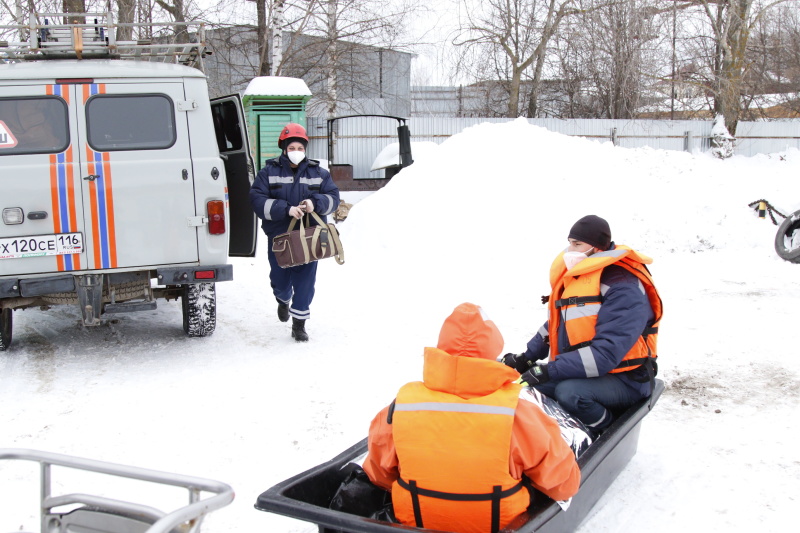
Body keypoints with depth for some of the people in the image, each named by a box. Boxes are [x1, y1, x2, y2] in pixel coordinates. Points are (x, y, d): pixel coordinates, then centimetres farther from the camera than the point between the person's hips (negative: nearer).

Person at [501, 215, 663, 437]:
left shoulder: (623, 288, -21)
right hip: (579, 372, 8)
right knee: (528, 380, -8)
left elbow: (606, 353, -31)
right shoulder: (574, 276, 6)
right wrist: (527, 358, 3)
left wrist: (549, 371, -33)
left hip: (624, 382, -8)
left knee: (570, 391, -33)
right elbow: (555, 324, 18)